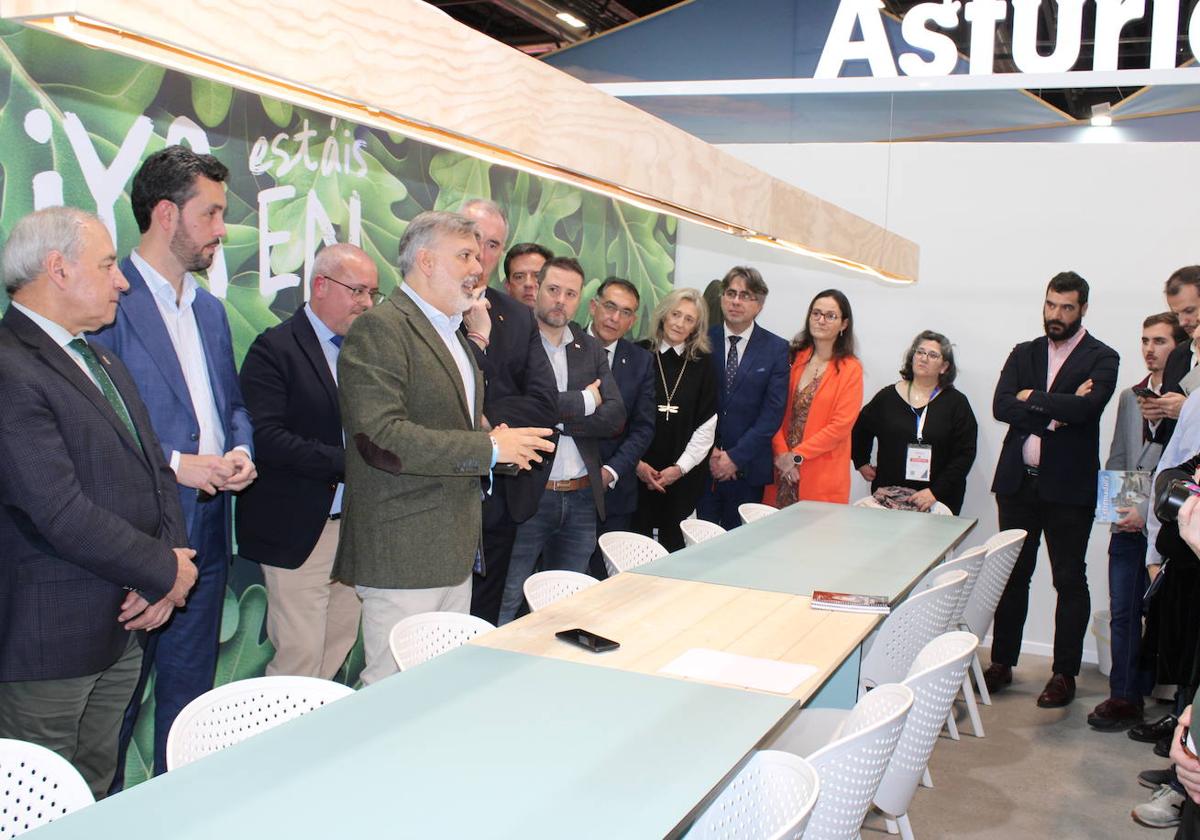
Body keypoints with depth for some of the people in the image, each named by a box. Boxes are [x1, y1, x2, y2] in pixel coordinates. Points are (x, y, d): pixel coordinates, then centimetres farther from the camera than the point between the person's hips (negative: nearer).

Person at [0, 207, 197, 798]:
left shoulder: (101, 360, 14)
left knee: (95, 799, 19)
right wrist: (166, 573, -11)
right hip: (50, 639, -8)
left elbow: (156, 469, 13)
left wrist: (166, 568, -3)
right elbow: (62, 515, -24)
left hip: (124, 627, 9)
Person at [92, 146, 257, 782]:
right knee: (114, 703, 4)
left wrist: (240, 453, 0)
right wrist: (175, 464, -18)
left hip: (207, 532, 8)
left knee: (189, 692, 17)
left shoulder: (209, 309, 15)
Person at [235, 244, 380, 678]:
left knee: (340, 646, 13)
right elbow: (266, 437, -18)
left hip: (355, 524, 7)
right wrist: (347, 462, -22)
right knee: (300, 655, -3)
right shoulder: (274, 349, -8)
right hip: (298, 528, -6)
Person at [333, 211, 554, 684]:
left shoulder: (452, 334, 19)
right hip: (403, 552, -9)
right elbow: (382, 437, -23)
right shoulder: (379, 329, -12)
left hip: (454, 551, 9)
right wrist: (489, 448, -20)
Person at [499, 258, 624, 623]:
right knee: (508, 607, 0)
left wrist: (553, 416, -13)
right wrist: (583, 401, -11)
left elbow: (615, 416, 0)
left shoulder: (591, 349, 12)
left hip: (582, 497, 5)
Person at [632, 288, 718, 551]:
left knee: (673, 543, 3)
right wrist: (636, 462, -7)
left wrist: (680, 467, -5)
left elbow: (707, 424, 3)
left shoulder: (702, 365, 5)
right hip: (637, 471, -1)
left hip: (683, 475, 1)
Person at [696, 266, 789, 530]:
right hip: (704, 464, 1)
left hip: (748, 466, 0)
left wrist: (736, 456, -9)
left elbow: (773, 411, -4)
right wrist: (709, 451, -7)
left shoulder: (776, 348, 1)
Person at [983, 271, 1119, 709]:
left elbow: (1087, 406, -20)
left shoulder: (1101, 358, -1)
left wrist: (1032, 399, -9)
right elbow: (1000, 405, -4)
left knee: (1070, 580, 3)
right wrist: (1055, 412, -15)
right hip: (1018, 481, 4)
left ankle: (1064, 673, 13)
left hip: (1069, 487, -4)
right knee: (1013, 575, 11)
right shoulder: (1024, 353, 11)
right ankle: (1002, 662, 22)